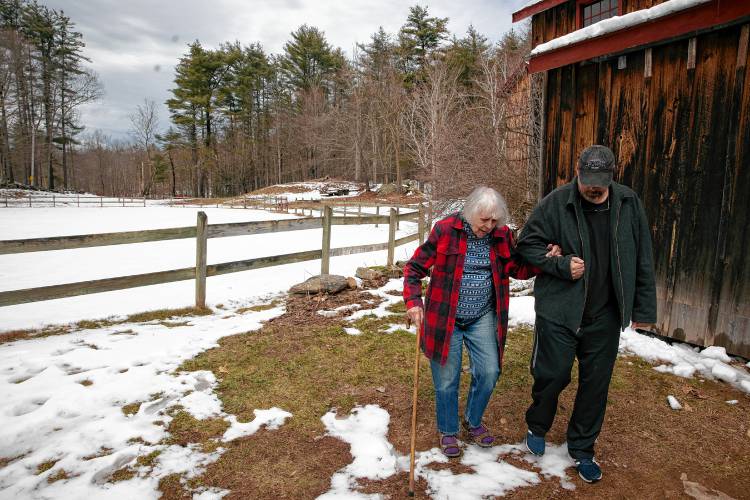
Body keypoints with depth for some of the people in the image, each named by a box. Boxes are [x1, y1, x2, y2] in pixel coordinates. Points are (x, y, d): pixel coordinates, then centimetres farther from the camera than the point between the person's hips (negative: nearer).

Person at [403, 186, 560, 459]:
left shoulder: (502, 235, -2)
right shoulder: (445, 230, -14)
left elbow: (517, 269, 7)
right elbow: (414, 268, -9)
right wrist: (413, 303, -21)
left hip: (483, 318, 3)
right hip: (445, 318, -3)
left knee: (489, 372, 4)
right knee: (447, 380, 6)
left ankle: (473, 422, 33)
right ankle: (448, 431, 32)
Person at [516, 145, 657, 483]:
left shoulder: (628, 204, -1)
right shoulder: (556, 203, -10)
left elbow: (642, 260, 5)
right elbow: (527, 244, -2)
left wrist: (644, 309, 5)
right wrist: (561, 265, -17)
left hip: (604, 316, 3)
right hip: (559, 311, -3)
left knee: (596, 383, 12)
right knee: (552, 375, 6)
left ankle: (582, 448, 33)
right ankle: (537, 427, 36)